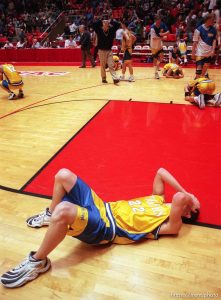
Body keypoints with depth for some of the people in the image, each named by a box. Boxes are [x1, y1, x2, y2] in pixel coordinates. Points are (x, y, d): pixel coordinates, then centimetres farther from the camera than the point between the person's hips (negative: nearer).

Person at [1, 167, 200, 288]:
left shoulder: (171, 224, -8)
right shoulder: (159, 198, 15)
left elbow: (179, 198, -27)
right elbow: (160, 172, 13)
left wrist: (187, 197, -5)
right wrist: (186, 192, 12)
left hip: (105, 228, -7)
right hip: (101, 207, 8)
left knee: (63, 210, -36)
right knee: (63, 175, -2)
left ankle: (37, 262, -10)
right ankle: (50, 216, 24)